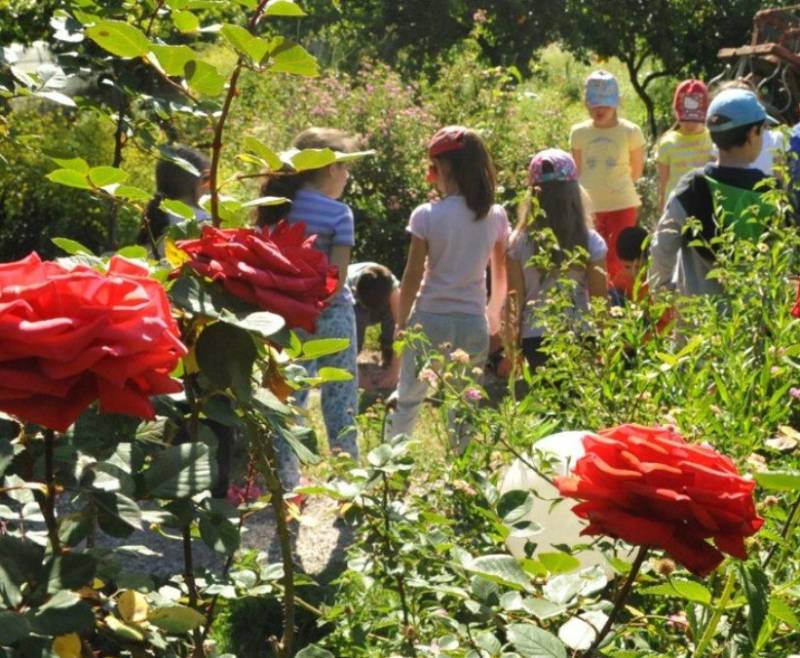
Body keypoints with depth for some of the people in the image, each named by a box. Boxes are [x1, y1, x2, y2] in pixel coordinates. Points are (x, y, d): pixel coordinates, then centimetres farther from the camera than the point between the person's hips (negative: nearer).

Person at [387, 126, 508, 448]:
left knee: (407, 400, 14)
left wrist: (401, 323, 5)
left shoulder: (426, 216, -11)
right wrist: (494, 312, 25)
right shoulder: (495, 216, -2)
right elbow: (501, 276, 7)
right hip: (473, 323, 2)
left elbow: (413, 276, -8)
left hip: (430, 319, -2)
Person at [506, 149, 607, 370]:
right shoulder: (590, 242, -6)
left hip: (534, 339, 1)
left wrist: (512, 346, 11)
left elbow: (514, 300, 0)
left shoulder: (519, 242, -5)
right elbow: (600, 298, -1)